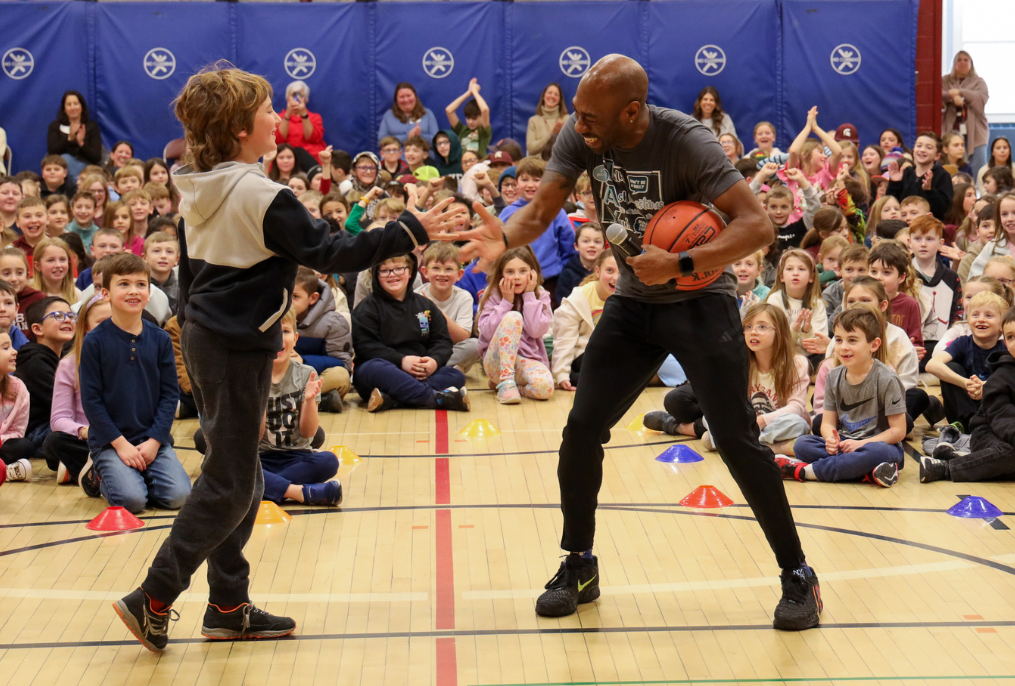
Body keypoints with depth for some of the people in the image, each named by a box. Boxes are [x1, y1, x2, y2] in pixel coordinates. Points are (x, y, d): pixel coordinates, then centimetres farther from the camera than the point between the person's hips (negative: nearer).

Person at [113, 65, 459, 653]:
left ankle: (229, 605, 20)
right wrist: (411, 229, -14)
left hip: (204, 339, 9)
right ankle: (153, 599, 2)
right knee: (230, 484, 0)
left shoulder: (197, 190, 7)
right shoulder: (261, 197, -19)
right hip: (238, 348, -9)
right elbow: (334, 254, -18)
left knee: (236, 475, 15)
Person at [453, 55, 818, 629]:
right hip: (632, 303, 5)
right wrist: (506, 237, -36)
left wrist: (681, 264, -40)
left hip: (701, 301, -5)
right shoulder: (580, 137, -11)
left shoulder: (686, 141, -25)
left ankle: (799, 576, 6)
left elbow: (757, 225, -30)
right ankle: (580, 566, 17)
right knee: (582, 429, -1)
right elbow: (541, 210, -14)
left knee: (737, 440, -9)